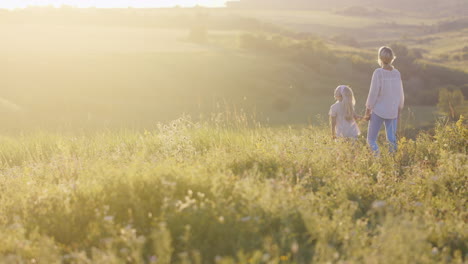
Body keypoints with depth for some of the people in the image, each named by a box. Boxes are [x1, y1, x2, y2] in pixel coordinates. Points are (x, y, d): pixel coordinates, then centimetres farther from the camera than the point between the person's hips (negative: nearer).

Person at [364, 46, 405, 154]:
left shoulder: (378, 73, -13)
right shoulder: (397, 73, 1)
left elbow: (373, 93, -12)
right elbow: (401, 95, 7)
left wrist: (367, 112, -3)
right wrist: (398, 111, 19)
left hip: (378, 111, -4)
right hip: (393, 112, 4)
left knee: (371, 139, 4)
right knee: (391, 140, 11)